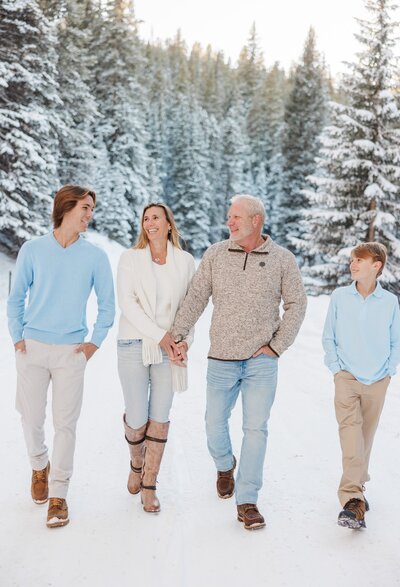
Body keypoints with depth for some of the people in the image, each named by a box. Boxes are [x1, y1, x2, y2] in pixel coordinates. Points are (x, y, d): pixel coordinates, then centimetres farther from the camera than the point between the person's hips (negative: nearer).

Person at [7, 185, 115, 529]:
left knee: (65, 424, -1)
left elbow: (107, 304, 8)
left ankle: (58, 495, 9)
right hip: (32, 346, 1)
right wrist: (17, 338, 0)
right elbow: (16, 298, 7)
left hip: (71, 351, 0)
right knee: (31, 418, 8)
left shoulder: (95, 256, 1)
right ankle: (40, 467, 37)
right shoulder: (33, 250, 1)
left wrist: (95, 342, 1)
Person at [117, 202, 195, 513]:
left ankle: (149, 486, 14)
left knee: (160, 418, 2)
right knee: (137, 419, 1)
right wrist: (160, 335, -13)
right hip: (134, 344, -1)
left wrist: (185, 339, -7)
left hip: (169, 348, 1)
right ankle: (136, 465, 32)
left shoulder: (185, 261, 6)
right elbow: (127, 303, -6)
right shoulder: (130, 258, 2)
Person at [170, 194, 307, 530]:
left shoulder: (282, 260, 0)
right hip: (221, 360, 2)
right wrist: (177, 335, -5)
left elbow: (296, 304, 4)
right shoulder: (215, 255, 3)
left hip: (261, 362, -2)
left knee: (256, 429, -2)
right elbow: (196, 298, 3)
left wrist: (277, 346, -2)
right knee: (215, 424, 11)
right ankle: (225, 466, 43)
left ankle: (247, 502, 7)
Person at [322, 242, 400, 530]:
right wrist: (336, 368, -2)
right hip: (347, 378, -1)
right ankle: (353, 501, -21)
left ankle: (357, 487, 30)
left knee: (366, 436, 11)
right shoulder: (340, 296, -2)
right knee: (350, 431, -16)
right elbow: (328, 337, 6)